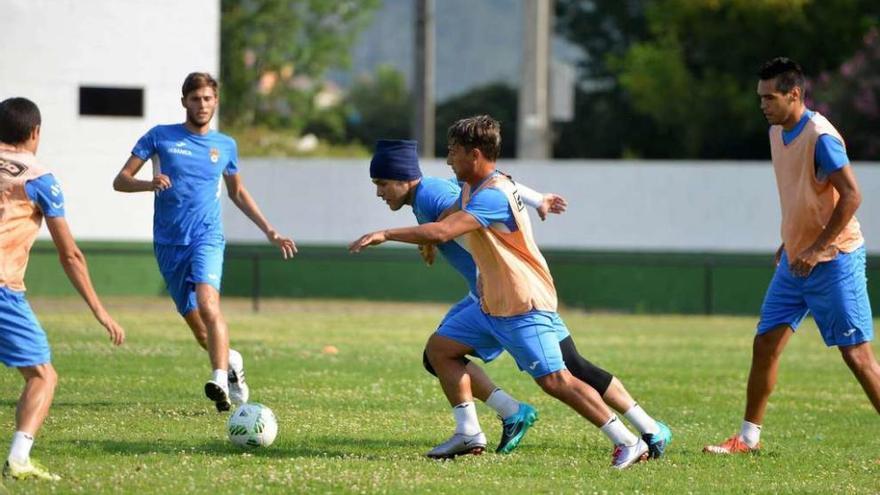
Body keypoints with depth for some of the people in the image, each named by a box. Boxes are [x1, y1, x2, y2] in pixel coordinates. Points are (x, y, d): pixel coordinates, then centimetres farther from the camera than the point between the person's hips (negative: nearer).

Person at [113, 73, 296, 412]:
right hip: (168, 244, 1)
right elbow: (120, 181, 1)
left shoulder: (225, 146, 9)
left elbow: (237, 193, 25)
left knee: (207, 301, -30)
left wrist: (270, 232, 21)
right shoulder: (160, 137, 3)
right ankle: (232, 361, 36)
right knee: (201, 332, 5)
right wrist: (150, 183, -20)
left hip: (207, 238, -1)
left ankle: (219, 381, -39)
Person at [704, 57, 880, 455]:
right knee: (765, 344, 5)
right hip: (795, 260, 8)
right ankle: (749, 437, 13)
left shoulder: (820, 137, -19)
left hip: (833, 261, -8)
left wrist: (816, 250, -23)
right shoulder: (777, 133, 9)